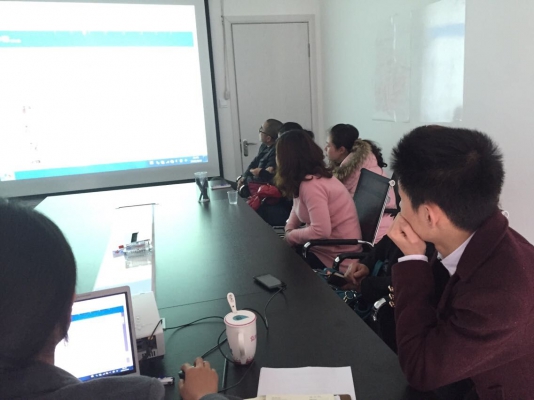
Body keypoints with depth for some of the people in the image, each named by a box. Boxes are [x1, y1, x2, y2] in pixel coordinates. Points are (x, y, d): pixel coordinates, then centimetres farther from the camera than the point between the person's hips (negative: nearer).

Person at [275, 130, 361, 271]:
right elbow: (298, 208, 15)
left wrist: (290, 236, -15)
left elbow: (321, 231, -30)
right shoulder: (306, 178, 2)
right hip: (325, 247, 7)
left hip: (336, 258, -7)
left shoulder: (311, 184, -25)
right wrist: (288, 230, -3)